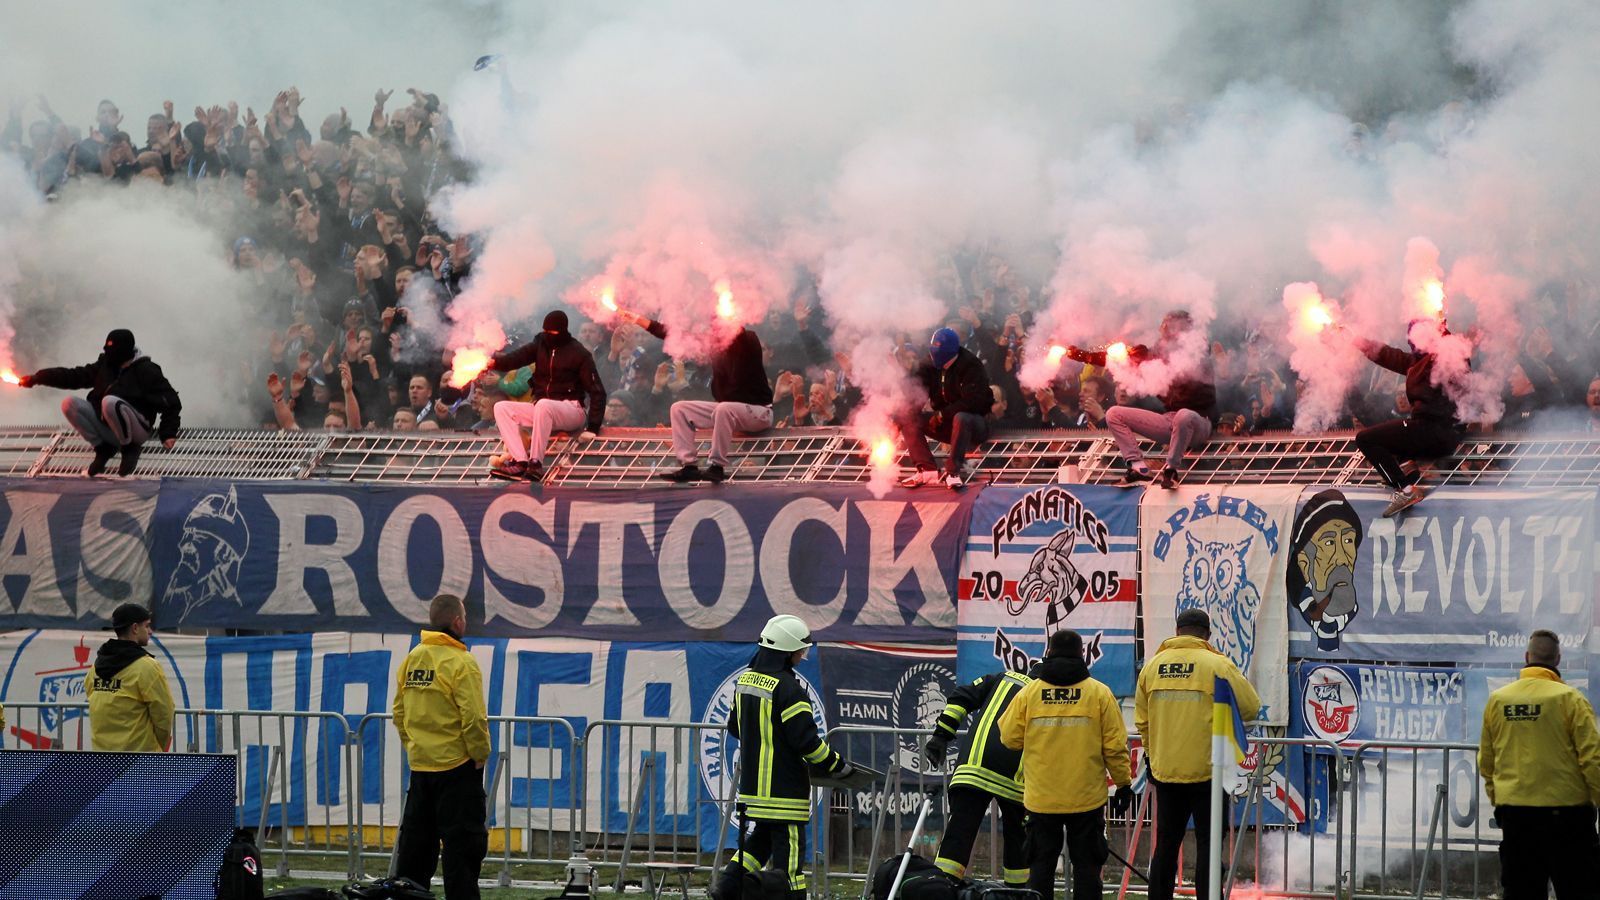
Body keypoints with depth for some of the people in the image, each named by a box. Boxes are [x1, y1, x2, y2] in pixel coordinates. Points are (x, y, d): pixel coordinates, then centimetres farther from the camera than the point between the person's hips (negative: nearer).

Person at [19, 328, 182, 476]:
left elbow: (170, 401, -11)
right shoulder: (104, 365, 6)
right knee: (69, 404, -9)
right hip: (106, 428, 6)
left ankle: (129, 449, -12)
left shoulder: (145, 371, -11)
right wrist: (36, 378, 4)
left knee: (110, 402, -35)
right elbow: (74, 377, 9)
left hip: (138, 430, -6)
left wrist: (168, 433, -21)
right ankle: (103, 448, -1)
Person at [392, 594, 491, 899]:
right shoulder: (461, 663, -14)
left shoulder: (411, 659, 7)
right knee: (461, 841, -2)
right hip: (457, 766, -7)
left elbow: (399, 712, 12)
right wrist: (480, 755, -6)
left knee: (415, 840, 14)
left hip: (420, 766, 7)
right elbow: (474, 718, -18)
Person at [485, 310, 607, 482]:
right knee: (502, 408, -13)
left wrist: (593, 427, -17)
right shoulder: (540, 345, 7)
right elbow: (517, 357, -10)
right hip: (541, 410, 6)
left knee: (543, 405, -38)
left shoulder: (578, 354, -6)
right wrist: (495, 362, -33)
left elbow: (597, 391, -8)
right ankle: (520, 461, -28)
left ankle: (536, 463, -38)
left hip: (571, 409, -6)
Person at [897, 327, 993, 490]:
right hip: (945, 423, 7)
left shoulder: (971, 366, -17)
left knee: (961, 419, -41)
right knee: (907, 417, -11)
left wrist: (942, 415, -23)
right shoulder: (931, 365, 2)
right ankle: (927, 471, -22)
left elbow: (972, 402, -24)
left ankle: (953, 472, -34)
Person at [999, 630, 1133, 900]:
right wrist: (1123, 784, 7)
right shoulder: (1099, 693, -4)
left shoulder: (1029, 693, -3)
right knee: (1086, 866, 6)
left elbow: (1010, 738, 1)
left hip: (1041, 799, 1)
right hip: (1087, 797, -1)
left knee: (1041, 866, 8)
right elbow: (1115, 746, -4)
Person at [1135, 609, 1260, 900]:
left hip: (1164, 770, 4)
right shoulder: (1218, 665, -10)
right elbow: (1250, 708, -6)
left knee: (1166, 844, 13)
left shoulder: (1152, 666, 4)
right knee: (1208, 844, 1)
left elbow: (1142, 720, 12)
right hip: (1207, 770, -4)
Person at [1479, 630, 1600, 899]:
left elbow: (1486, 762, 12)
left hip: (1514, 813, 4)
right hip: (1566, 811, -4)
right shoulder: (1569, 699, -9)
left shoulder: (1497, 700, 3)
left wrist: (1496, 798, 26)